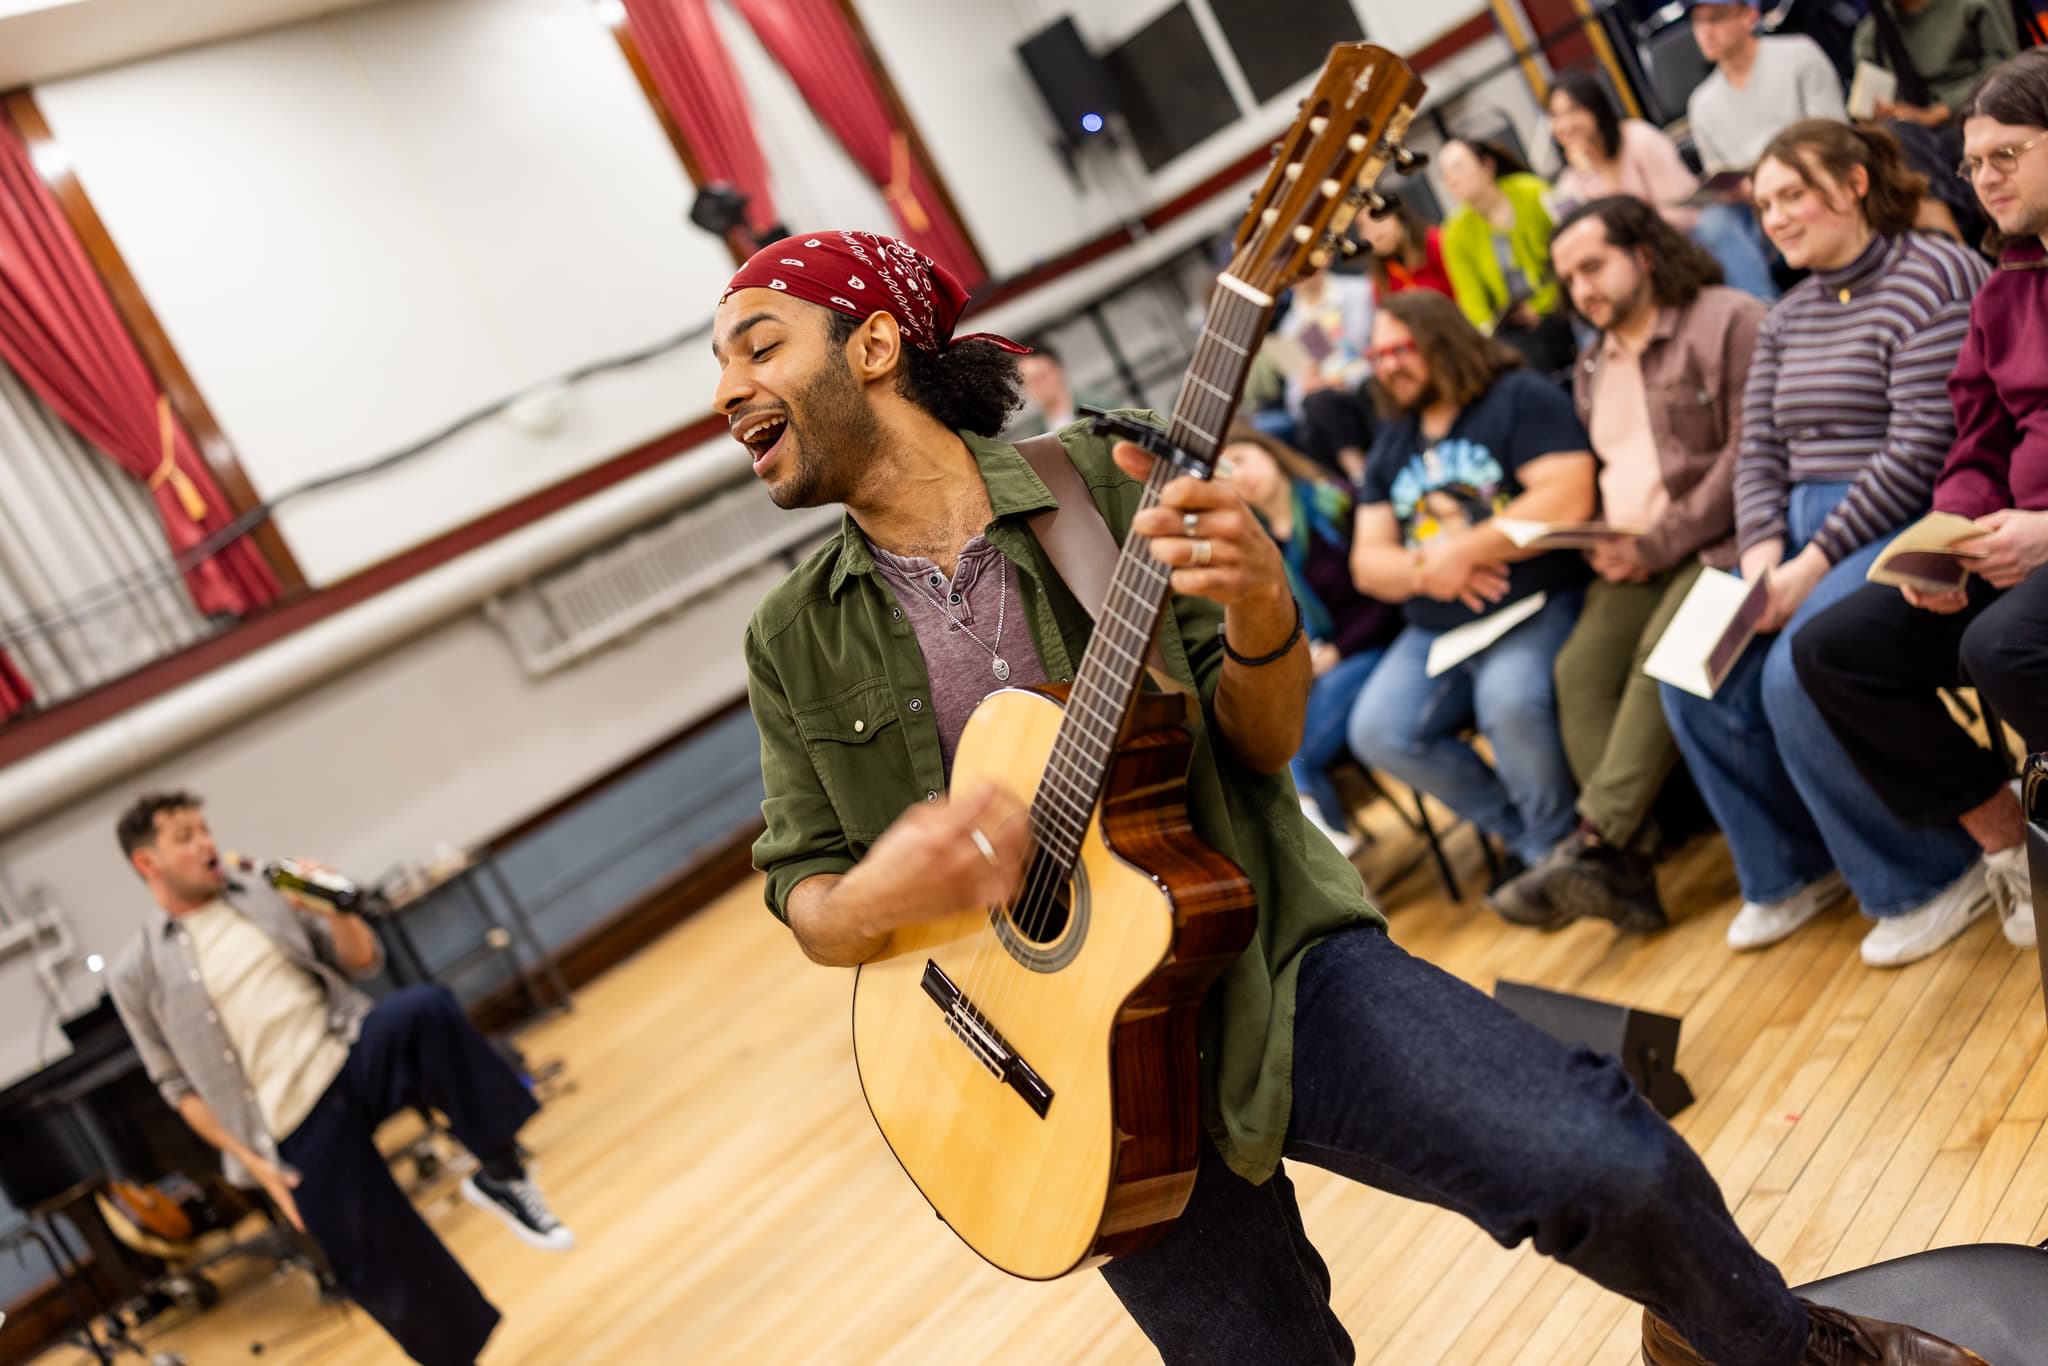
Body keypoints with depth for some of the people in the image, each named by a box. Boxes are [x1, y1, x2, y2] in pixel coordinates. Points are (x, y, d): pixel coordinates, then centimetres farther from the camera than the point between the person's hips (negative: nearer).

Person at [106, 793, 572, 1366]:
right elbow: (180, 1086, 6)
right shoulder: (137, 973, 4)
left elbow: (363, 961, 15)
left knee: (427, 1010, -32)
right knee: (395, 1283, -3)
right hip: (299, 1131, -2)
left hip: (354, 1056, 2)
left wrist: (336, 911, -6)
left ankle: (499, 1174, -20)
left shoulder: (268, 897, 11)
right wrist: (252, 1161, -3)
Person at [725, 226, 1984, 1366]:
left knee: (1609, 1167, -16)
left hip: (1267, 960, -1)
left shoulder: (1100, 484, -3)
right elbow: (810, 904, 6)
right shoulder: (795, 642, 3)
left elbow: (1263, 742, -3)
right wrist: (879, 894, -18)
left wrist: (1257, 611, -24)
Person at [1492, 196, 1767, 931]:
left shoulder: (1728, 320, -2)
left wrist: (1660, 543, -15)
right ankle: (1629, 868, -22)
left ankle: (1596, 840, -31)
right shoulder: (1591, 366, 23)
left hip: (1715, 540, -6)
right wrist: (1607, 543, 0)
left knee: (1664, 652, -30)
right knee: (1579, 668, -17)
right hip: (1631, 558, 6)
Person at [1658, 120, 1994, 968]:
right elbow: (1758, 452, 12)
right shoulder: (1788, 319, 17)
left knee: (1800, 673, -28)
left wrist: (1815, 562, -20)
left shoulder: (1934, 278, -8)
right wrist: (1762, 549, -7)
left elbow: (1920, 451, -17)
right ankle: (1794, 868, 10)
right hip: (1806, 533, 8)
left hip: (1903, 529, -8)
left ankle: (1932, 879, -6)